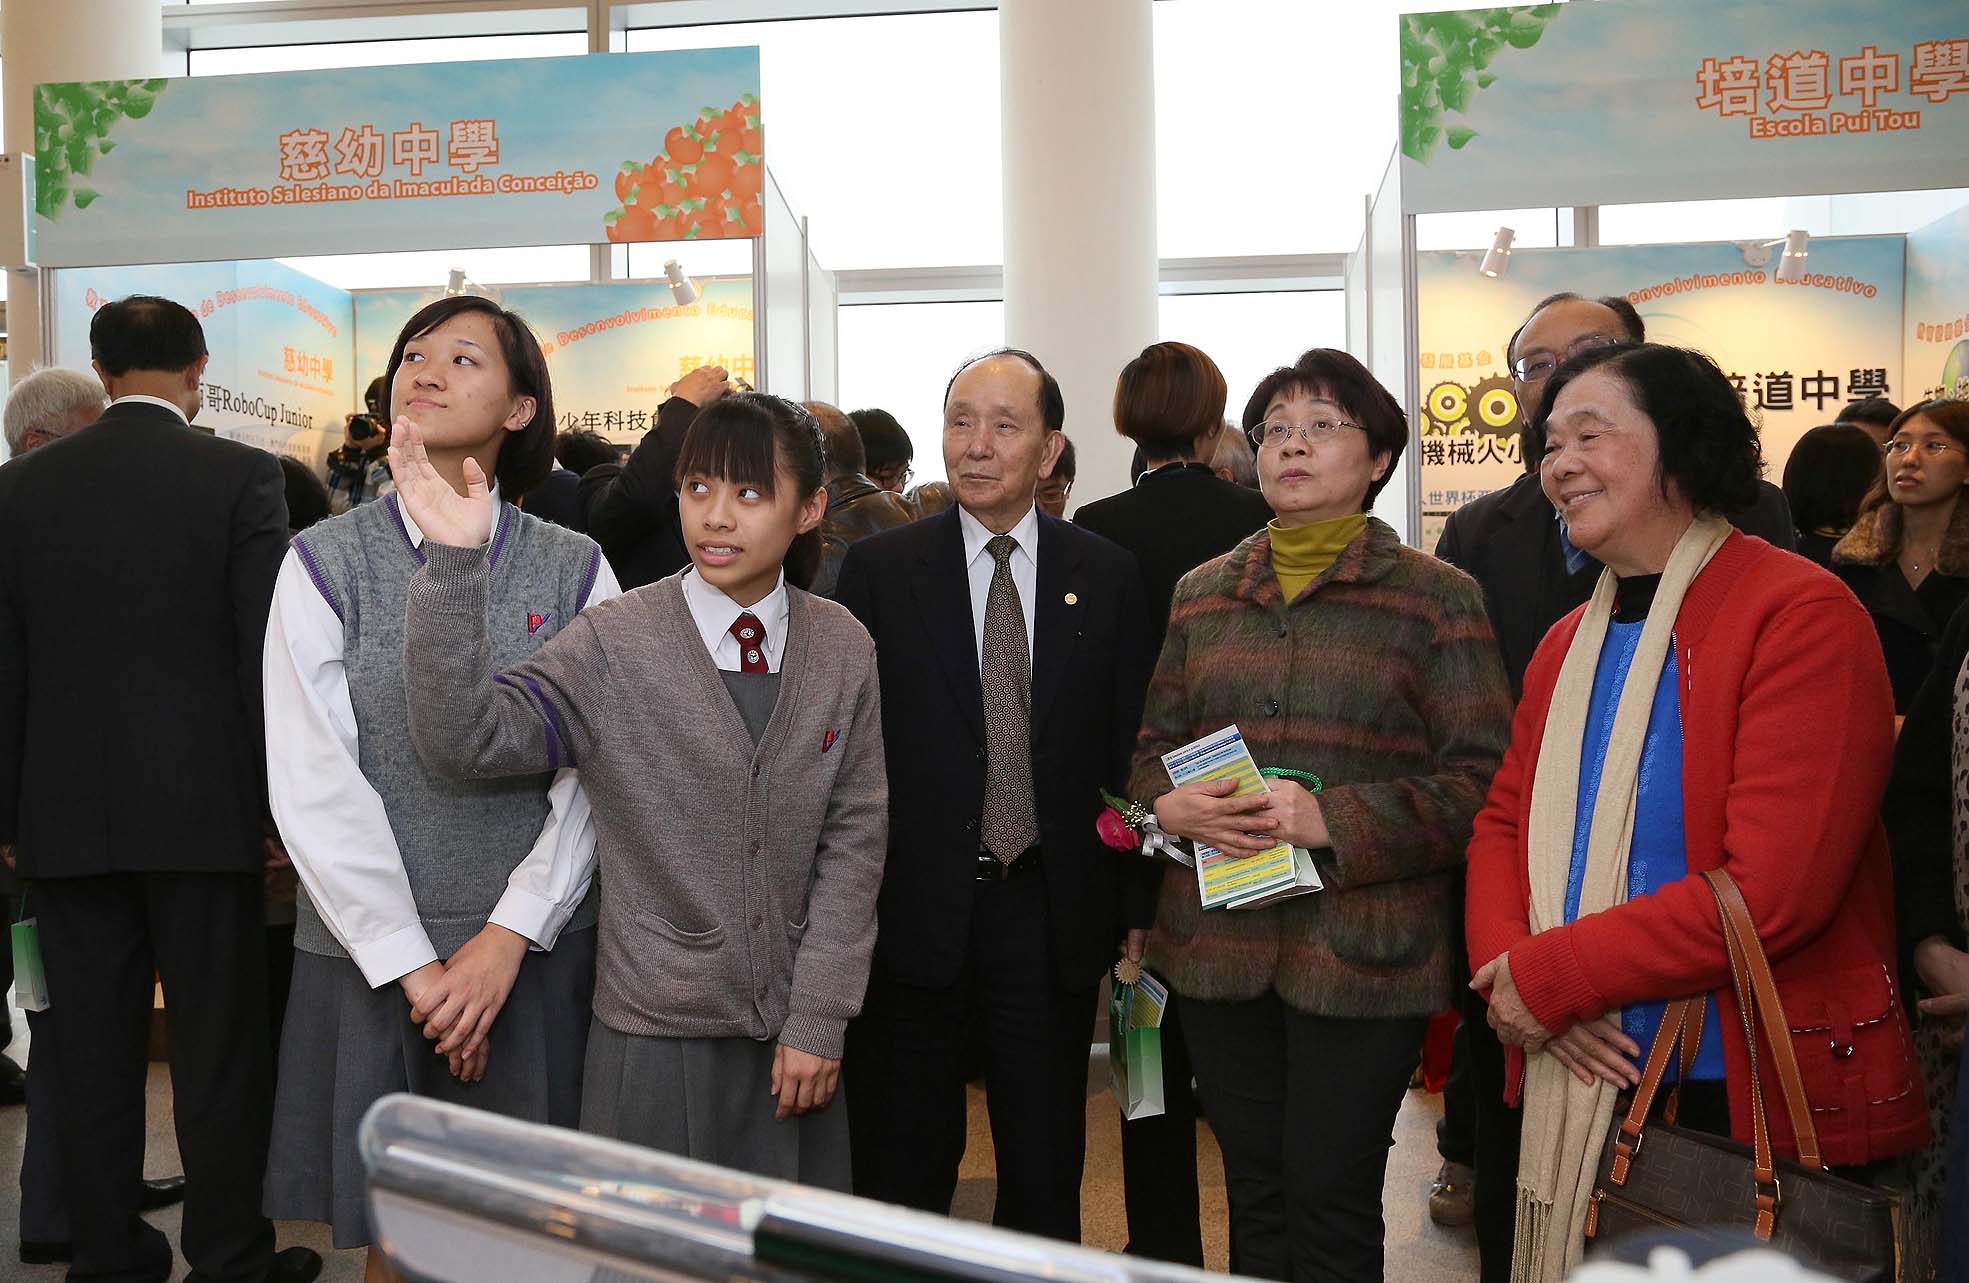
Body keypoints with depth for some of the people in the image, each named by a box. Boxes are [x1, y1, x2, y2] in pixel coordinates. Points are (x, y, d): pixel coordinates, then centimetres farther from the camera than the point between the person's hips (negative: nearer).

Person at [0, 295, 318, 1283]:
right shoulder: (239, 476, -7)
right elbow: (268, 652, -9)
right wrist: (280, 801, -3)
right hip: (201, 807, -3)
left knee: (90, 1051, 12)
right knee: (219, 1046, 6)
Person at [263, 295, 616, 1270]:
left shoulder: (573, 569, 2)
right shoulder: (325, 562, -1)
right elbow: (313, 783, -7)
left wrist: (507, 940, -13)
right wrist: (410, 964, -11)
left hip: (534, 953, 1)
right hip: (369, 951, 0)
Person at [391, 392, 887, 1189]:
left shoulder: (842, 649, -1)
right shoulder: (614, 644, -9)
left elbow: (854, 833, -1)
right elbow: (462, 738, -20)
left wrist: (820, 1015, -5)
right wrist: (454, 561, -30)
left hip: (794, 1033, 3)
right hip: (657, 1033, -2)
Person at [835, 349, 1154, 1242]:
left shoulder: (1107, 577, 3)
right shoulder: (880, 568, -1)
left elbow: (1128, 751, 4)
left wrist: (1135, 908, 3)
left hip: (1054, 916, 1)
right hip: (915, 910, -1)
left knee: (1047, 1180, 14)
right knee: (900, 1178, 12)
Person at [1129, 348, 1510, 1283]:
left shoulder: (1435, 598, -2)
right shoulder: (1201, 593, 12)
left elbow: (1482, 776, -6)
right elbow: (1153, 742, 17)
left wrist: (1335, 821, -18)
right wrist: (1170, 805, -6)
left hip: (1362, 951, -4)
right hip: (1218, 942, 4)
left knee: (1331, 1200, 3)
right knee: (1253, 1190, 14)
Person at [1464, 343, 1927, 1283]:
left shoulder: (1801, 613, -14)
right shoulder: (1568, 644, 10)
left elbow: (1773, 890, -23)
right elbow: (1503, 824, 9)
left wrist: (1548, 975, -18)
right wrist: (1507, 971, -12)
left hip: (1763, 1101, -6)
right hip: (1582, 1091, 6)